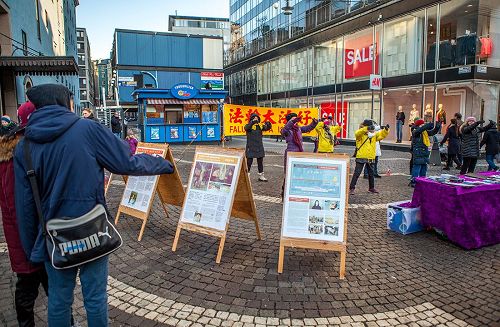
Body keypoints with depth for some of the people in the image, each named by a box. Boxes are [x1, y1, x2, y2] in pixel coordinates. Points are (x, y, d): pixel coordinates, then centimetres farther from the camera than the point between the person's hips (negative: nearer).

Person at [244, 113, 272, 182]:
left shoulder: (260, 126, 7)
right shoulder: (249, 125, -6)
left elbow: (267, 128, -3)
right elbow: (246, 128, -27)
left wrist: (268, 125, -26)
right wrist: (252, 122, -44)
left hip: (259, 147, 5)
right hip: (251, 147, -4)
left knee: (260, 162, 13)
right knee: (249, 162, -2)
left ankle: (261, 176, 25)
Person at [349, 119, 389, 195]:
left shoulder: (374, 135, 11)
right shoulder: (361, 134, -8)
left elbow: (382, 135, 7)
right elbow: (357, 133, -30)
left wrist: (386, 129, -14)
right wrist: (366, 129, -42)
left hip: (371, 158, 6)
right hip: (361, 157, -6)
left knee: (371, 173, 17)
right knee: (357, 173, -5)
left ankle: (371, 188, 33)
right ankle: (351, 188, 0)